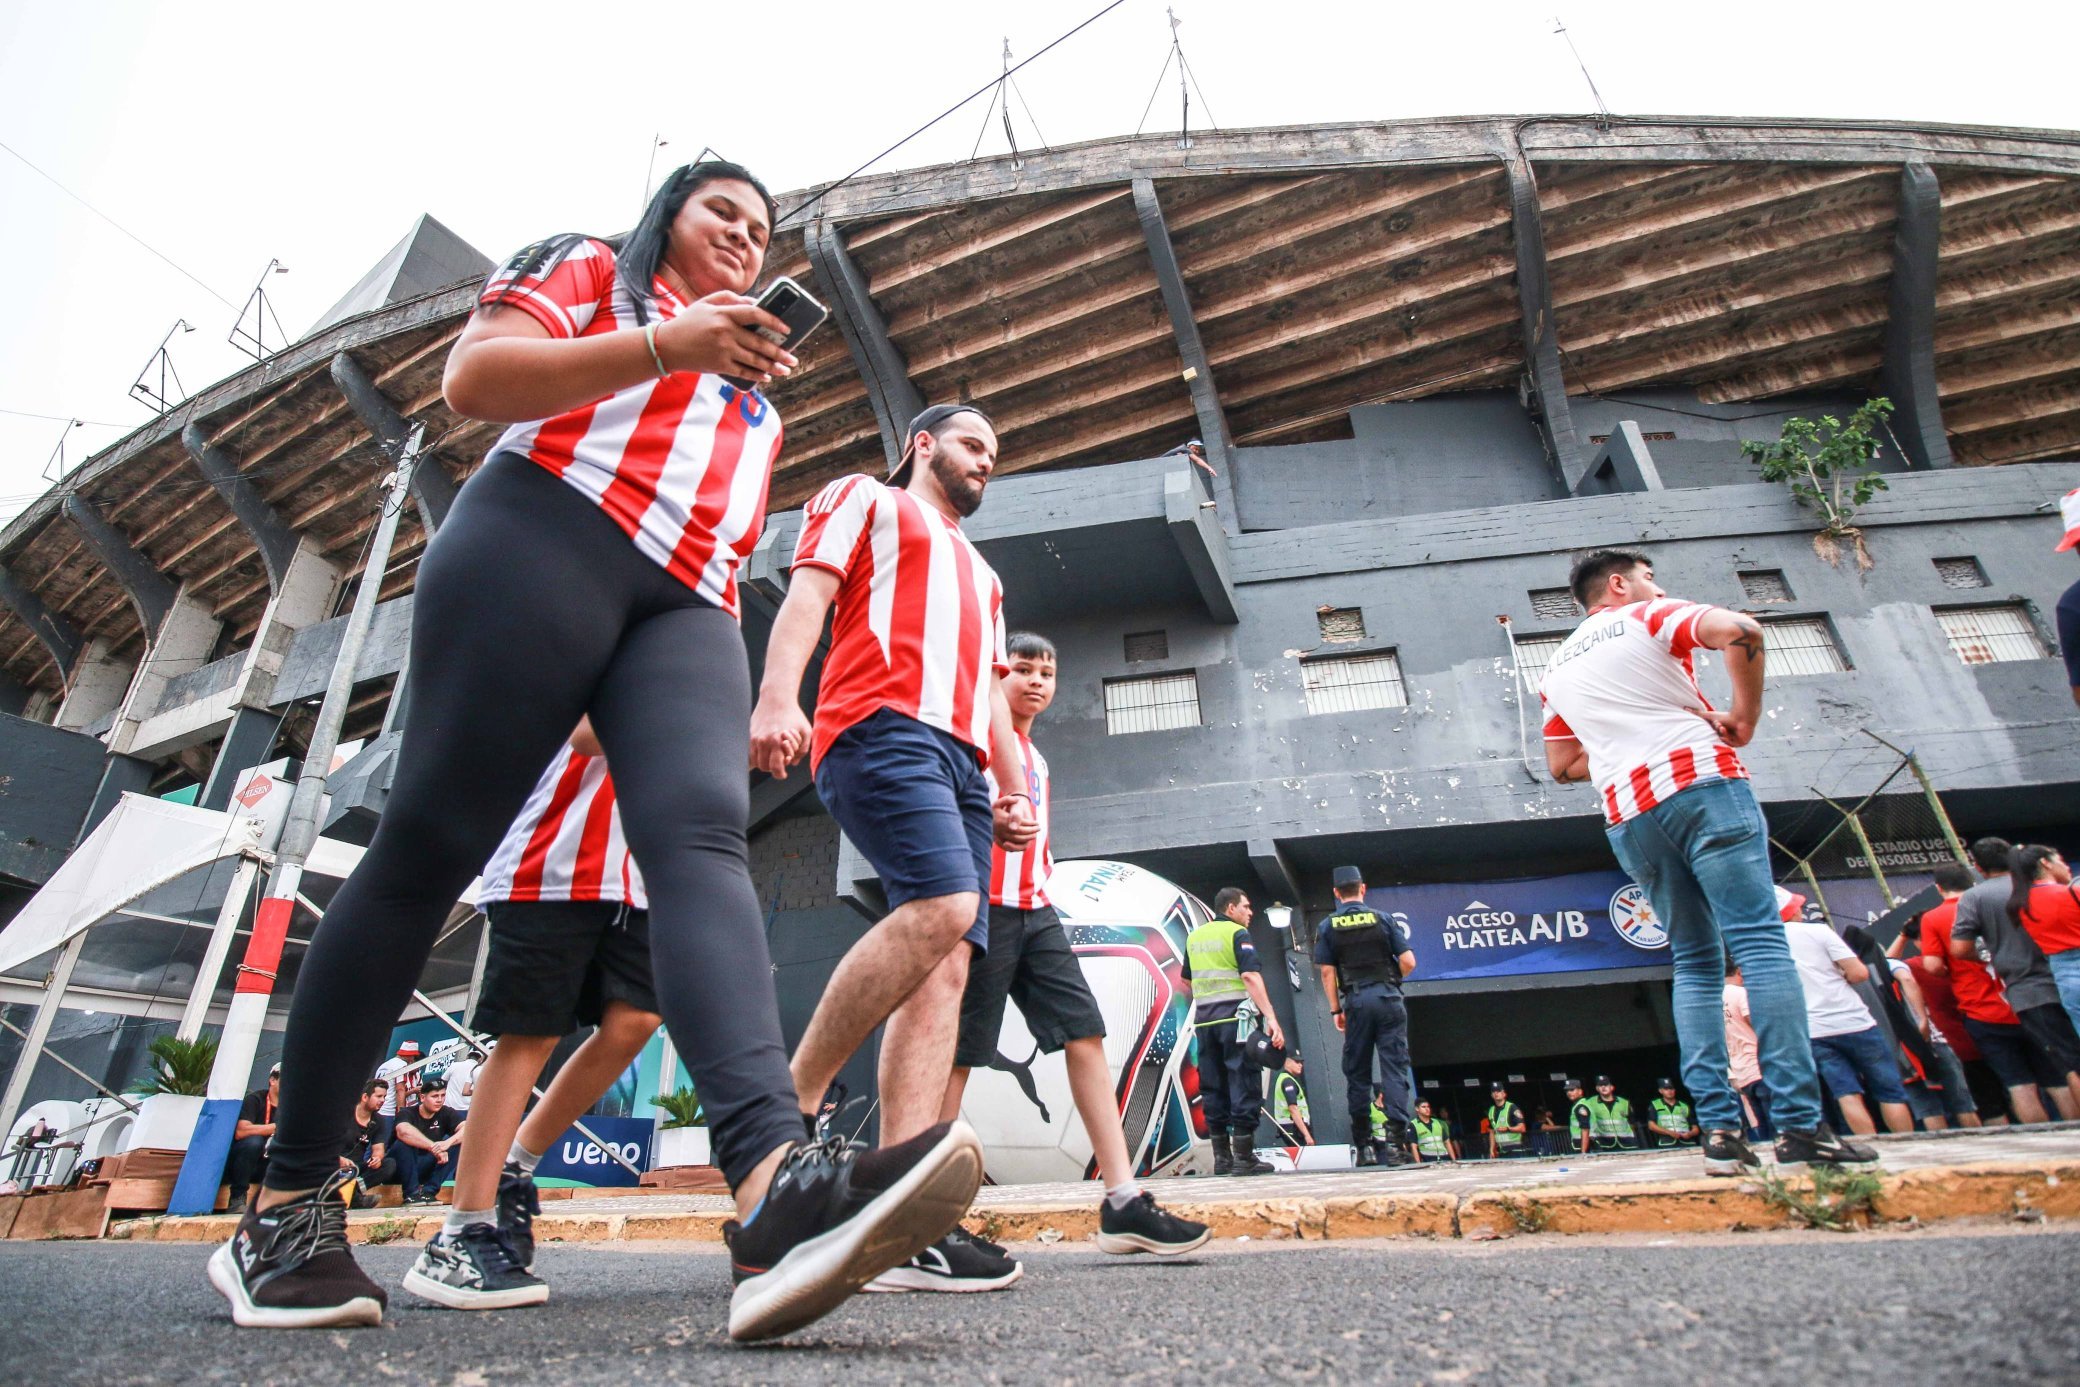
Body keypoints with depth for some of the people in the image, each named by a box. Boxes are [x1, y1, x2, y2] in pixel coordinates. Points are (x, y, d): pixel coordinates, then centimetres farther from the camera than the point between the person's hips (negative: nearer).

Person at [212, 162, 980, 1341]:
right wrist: (665, 343, -5)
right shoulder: (590, 269, 21)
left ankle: (776, 1184, -45)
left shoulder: (757, 399, 35)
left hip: (688, 608, 4)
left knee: (704, 835, -23)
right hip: (545, 537, -3)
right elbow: (472, 380, 4)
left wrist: (753, 700, 19)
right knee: (433, 840, -7)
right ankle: (286, 1204, 7)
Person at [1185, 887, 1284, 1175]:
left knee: (1212, 1087, 9)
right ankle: (1243, 1158, 1)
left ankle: (1221, 1157, 13)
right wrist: (1271, 1018, -23)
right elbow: (1251, 976, -18)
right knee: (1242, 1085, -1)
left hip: (1204, 1020, 6)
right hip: (1234, 1017, -6)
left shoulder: (1194, 936, 14)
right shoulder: (1237, 934, -5)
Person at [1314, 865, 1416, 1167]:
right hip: (1388, 998, 0)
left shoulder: (1327, 926, 2)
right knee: (1394, 1069, 1)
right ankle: (1395, 1139, -7)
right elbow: (1408, 962, -2)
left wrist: (1336, 1009, 6)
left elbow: (1327, 972, -2)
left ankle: (1362, 1145, 11)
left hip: (1356, 1001, 1)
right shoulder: (1383, 919, 1)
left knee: (1357, 1073, 8)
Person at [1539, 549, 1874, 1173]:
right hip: (1699, 782, -5)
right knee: (1760, 943, -6)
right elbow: (1740, 631, -12)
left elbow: (1561, 765, 21)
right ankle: (1800, 1125, -12)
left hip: (1628, 816, 5)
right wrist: (1745, 715, -2)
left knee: (1695, 963, 9)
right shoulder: (1650, 618, 8)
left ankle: (1719, 1128, 1)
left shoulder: (1557, 668, 22)